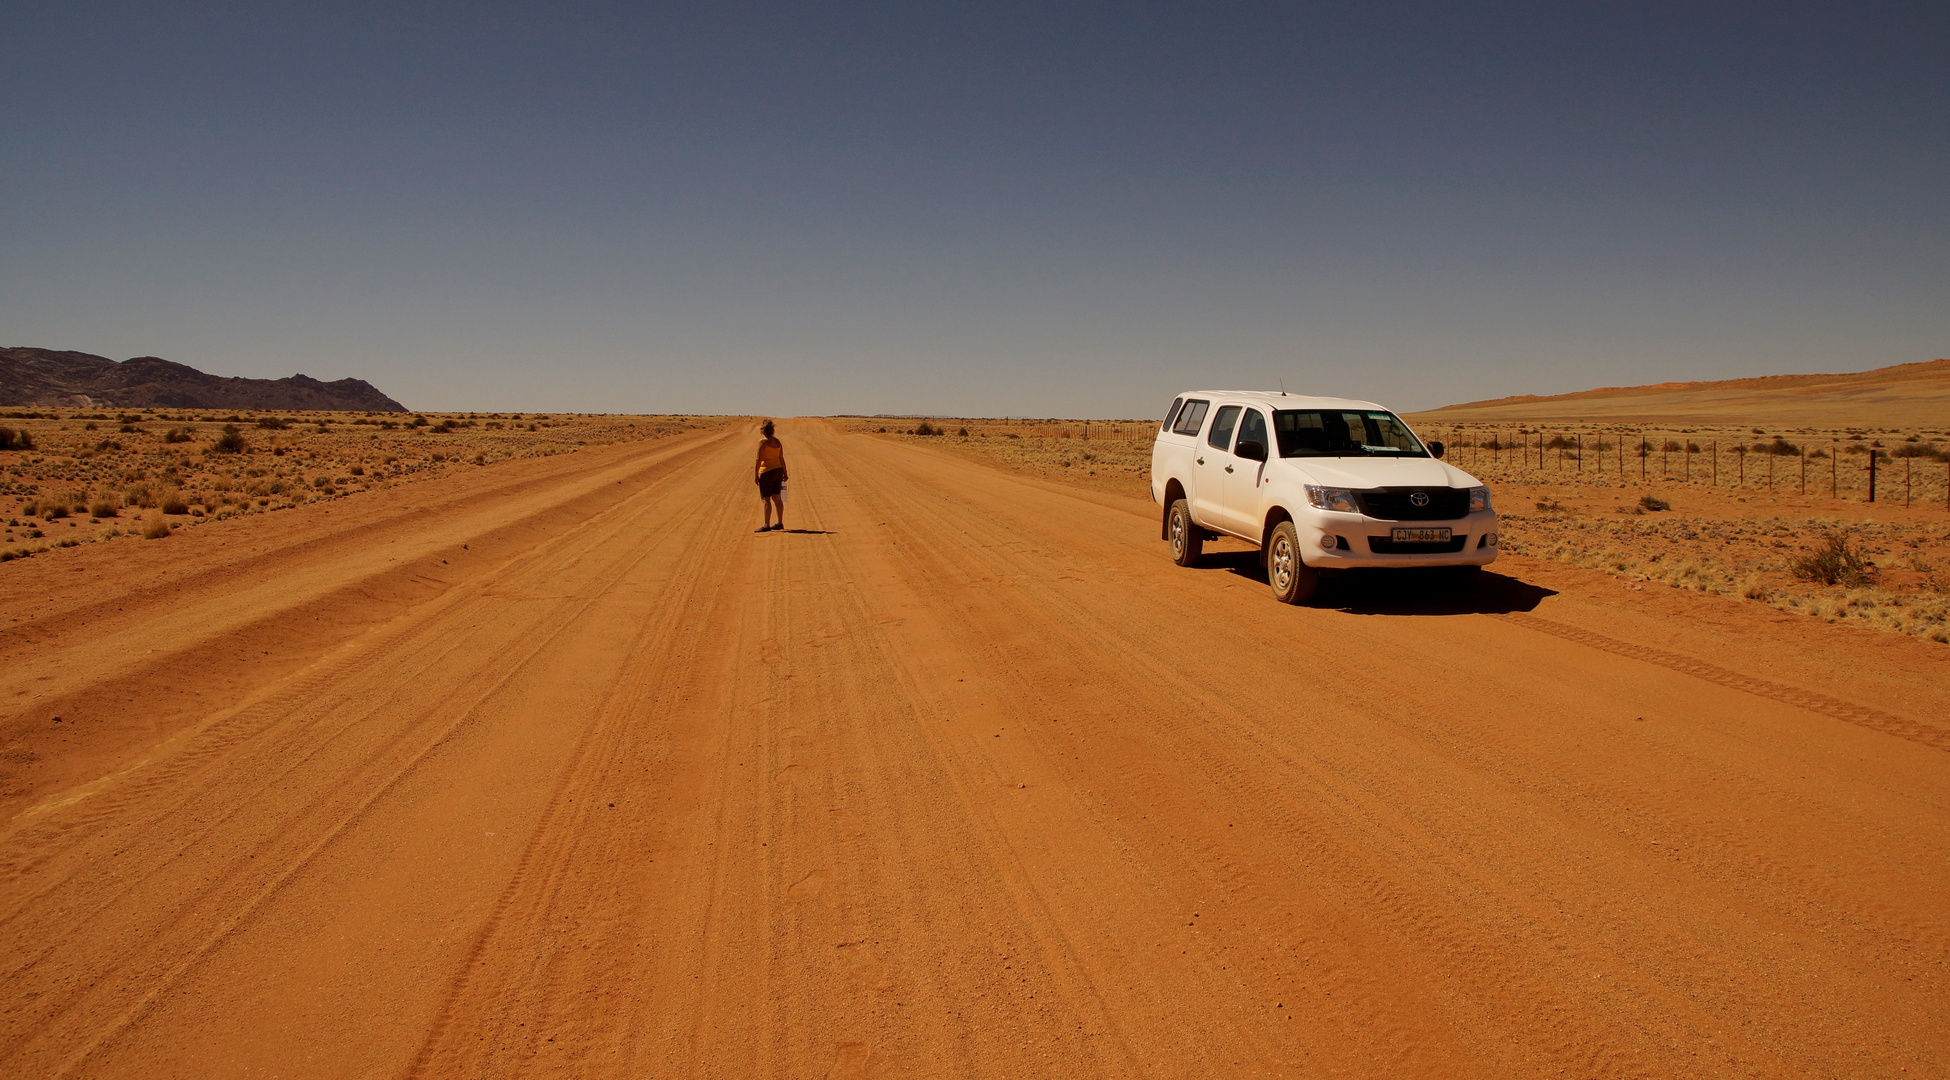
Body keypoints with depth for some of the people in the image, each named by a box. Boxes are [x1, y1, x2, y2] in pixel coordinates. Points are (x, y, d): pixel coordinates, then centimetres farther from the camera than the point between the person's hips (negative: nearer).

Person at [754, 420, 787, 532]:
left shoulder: (763, 442, -12)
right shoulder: (777, 441, 8)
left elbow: (759, 459, -15)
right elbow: (781, 458, 12)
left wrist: (756, 474, -12)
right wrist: (785, 473, 18)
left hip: (767, 472, -7)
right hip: (778, 470, 7)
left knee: (766, 499, -4)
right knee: (777, 498, 13)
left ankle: (766, 525, -4)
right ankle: (780, 523, 18)